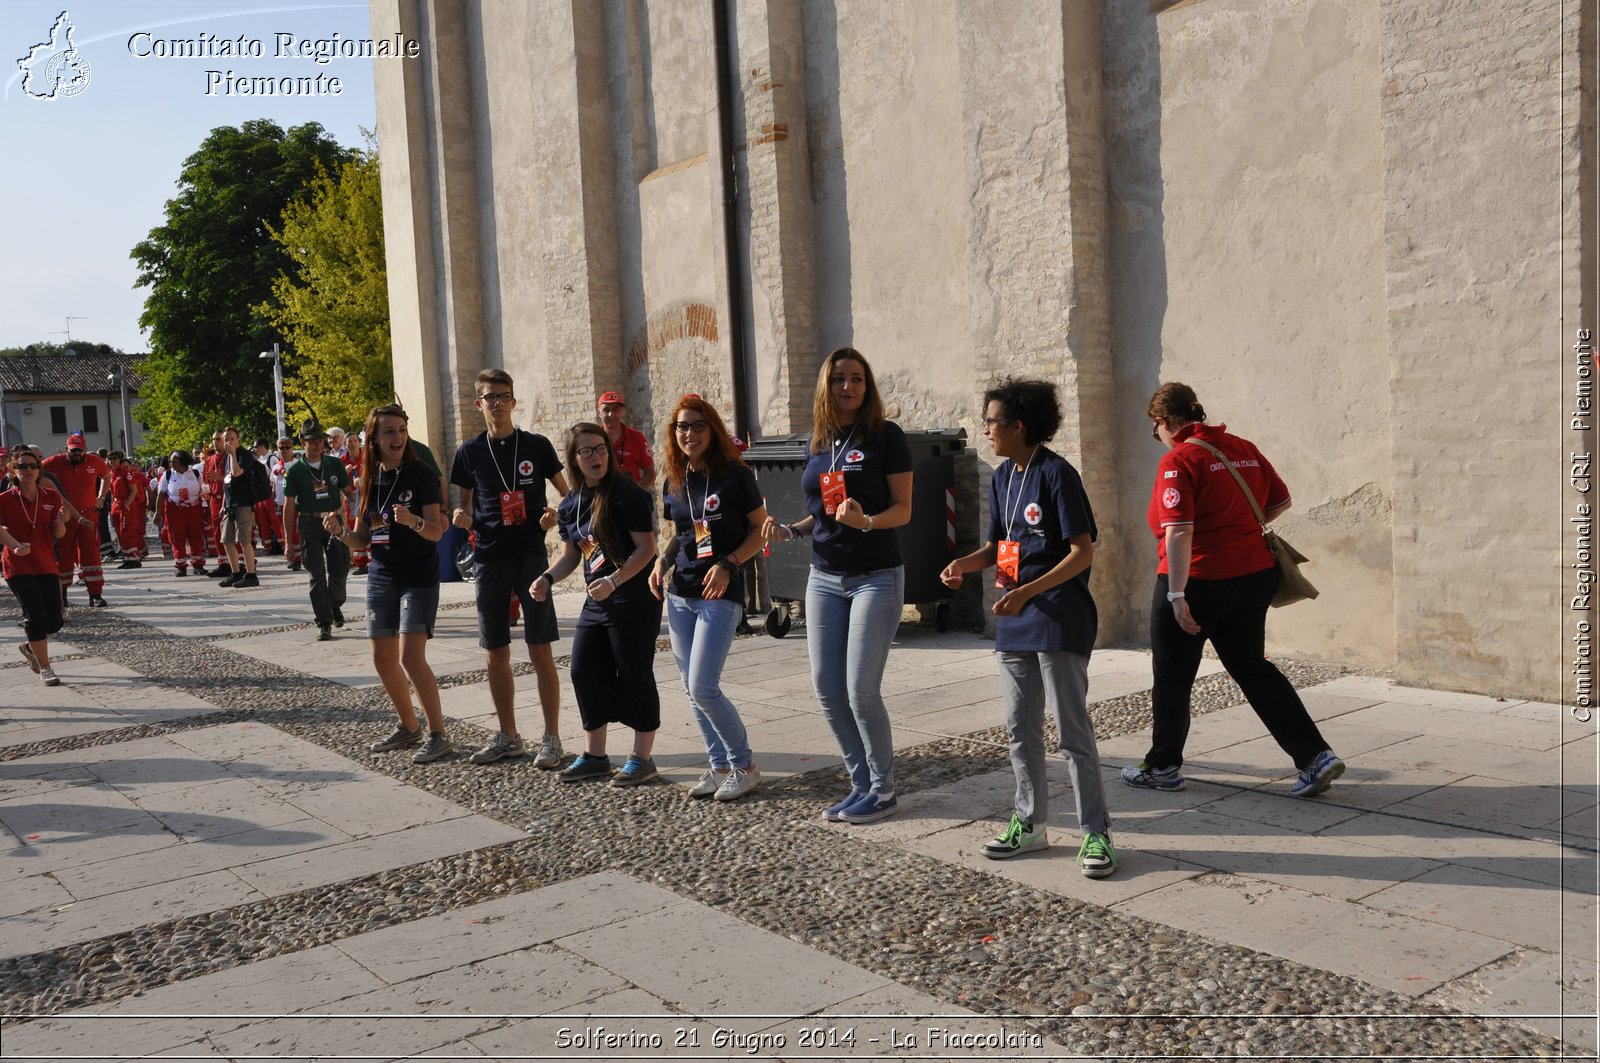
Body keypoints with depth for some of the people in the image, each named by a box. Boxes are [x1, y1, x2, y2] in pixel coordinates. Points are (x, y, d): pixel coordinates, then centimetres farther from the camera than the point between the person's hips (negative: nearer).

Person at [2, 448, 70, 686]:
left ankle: (30, 647, 35)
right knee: (37, 617, -10)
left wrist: (61, 522, -19)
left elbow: (58, 535, 3)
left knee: (54, 621, 5)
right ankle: (44, 668, 2)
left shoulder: (51, 498, 4)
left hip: (46, 565, 4)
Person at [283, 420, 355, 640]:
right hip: (309, 525, -2)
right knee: (317, 576, -1)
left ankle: (335, 605, 34)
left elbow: (348, 491, 12)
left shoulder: (335, 464, 5)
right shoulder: (295, 471, -1)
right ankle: (324, 624, 6)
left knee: (339, 570, 3)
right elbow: (289, 505, 0)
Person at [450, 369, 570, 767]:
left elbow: (567, 493, 9)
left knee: (540, 650, -4)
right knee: (496, 653, 8)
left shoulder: (536, 446, 1)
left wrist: (556, 515, -12)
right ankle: (508, 737, 21)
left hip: (531, 555, -3)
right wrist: (462, 518, -7)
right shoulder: (470, 452, 7)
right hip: (490, 558, 3)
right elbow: (465, 504, 15)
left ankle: (551, 738, 4)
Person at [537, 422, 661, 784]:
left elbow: (646, 547, -17)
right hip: (596, 602, 8)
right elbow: (570, 555, 19)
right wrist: (547, 578, 1)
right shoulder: (570, 505, 10)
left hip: (634, 599, -8)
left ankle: (642, 759, 12)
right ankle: (594, 756, 21)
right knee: (585, 673, 8)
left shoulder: (626, 493, -13)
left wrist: (614, 581, -26)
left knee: (635, 676, 0)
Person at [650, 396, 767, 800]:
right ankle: (719, 765, 22)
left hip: (721, 595, -7)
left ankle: (744, 766, 7)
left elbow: (761, 529, -6)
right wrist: (663, 560, 2)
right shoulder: (674, 483, 9)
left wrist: (727, 564, -17)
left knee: (703, 688, -11)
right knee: (691, 690, 8)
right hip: (680, 595, 7)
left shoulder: (735, 476, -9)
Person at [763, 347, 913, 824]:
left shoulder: (885, 436, -7)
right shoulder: (819, 441, 10)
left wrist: (866, 521, -27)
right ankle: (861, 782, 21)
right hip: (825, 578, 6)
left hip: (876, 577, -6)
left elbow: (903, 509, -9)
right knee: (826, 687, 5)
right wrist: (791, 529, 1)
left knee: (861, 690, -8)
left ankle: (882, 789, 10)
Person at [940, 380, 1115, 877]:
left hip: (1059, 621, -8)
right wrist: (965, 563, -3)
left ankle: (1096, 833, 7)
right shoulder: (1002, 479, 11)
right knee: (1020, 729, 13)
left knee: (1073, 731, -3)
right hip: (1014, 622, 8)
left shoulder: (1057, 474, -13)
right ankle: (1030, 823, 25)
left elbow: (1082, 552, -16)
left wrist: (1028, 591, -24)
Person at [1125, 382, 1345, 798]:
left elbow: (1179, 532, -24)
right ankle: (1316, 757, 9)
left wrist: (1177, 595, -23)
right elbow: (1280, 502, 13)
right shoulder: (1244, 449, 5)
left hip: (1198, 581, -7)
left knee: (1172, 675, 11)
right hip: (1254, 576, 7)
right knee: (1252, 666, 17)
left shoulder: (1178, 461, -16)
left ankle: (1163, 767, 24)